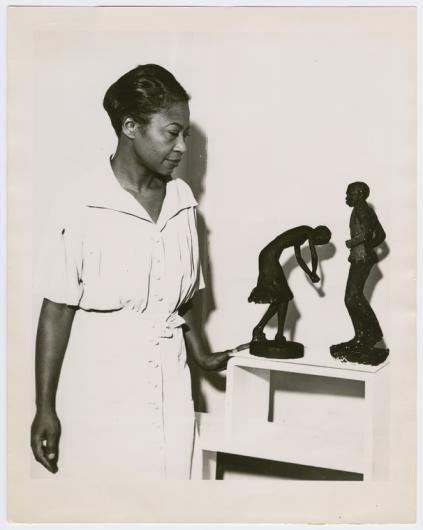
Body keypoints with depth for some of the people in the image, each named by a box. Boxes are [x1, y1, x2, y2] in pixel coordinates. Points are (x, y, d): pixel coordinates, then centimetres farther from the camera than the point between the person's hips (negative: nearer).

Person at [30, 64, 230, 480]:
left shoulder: (182, 200, 2)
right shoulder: (85, 205, -14)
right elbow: (57, 310, -10)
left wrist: (201, 353, 19)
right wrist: (45, 407, -9)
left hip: (169, 390, 5)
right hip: (100, 393, -5)